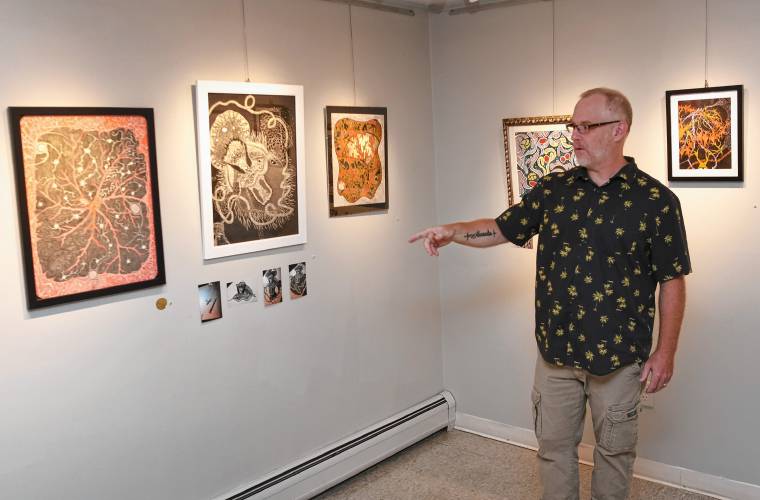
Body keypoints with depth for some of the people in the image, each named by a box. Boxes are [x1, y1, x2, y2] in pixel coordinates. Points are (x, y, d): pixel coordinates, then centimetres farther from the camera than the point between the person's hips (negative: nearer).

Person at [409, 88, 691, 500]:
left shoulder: (656, 200, -7)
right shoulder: (552, 189, 3)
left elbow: (672, 281, -5)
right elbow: (502, 229, 9)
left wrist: (666, 352, -7)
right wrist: (454, 231, -8)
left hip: (619, 356, -3)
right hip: (555, 350, 3)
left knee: (614, 451, 14)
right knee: (553, 445, 15)